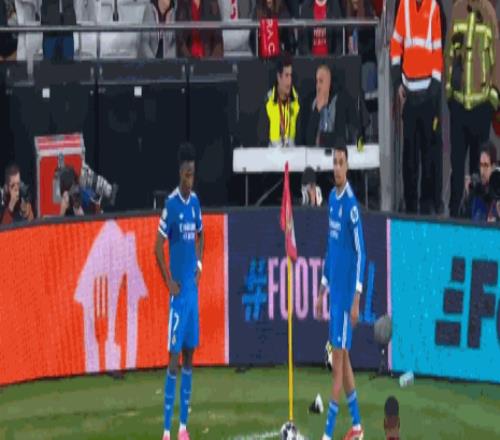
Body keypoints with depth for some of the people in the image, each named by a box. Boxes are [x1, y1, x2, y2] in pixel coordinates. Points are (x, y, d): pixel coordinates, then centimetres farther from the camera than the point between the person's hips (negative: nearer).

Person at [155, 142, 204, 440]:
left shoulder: (195, 202, 8)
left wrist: (199, 264, 11)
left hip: (193, 287, 7)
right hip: (178, 290, -7)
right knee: (175, 355, -9)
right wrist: (169, 282, -13)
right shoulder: (171, 204, -12)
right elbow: (159, 247, -12)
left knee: (189, 353, 9)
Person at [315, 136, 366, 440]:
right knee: (342, 358, 12)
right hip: (334, 289, 9)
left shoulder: (351, 203, -15)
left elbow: (360, 253, -16)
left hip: (347, 292, -9)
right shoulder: (332, 198, 11)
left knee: (339, 355, -7)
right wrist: (322, 290, 21)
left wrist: (356, 299, -20)